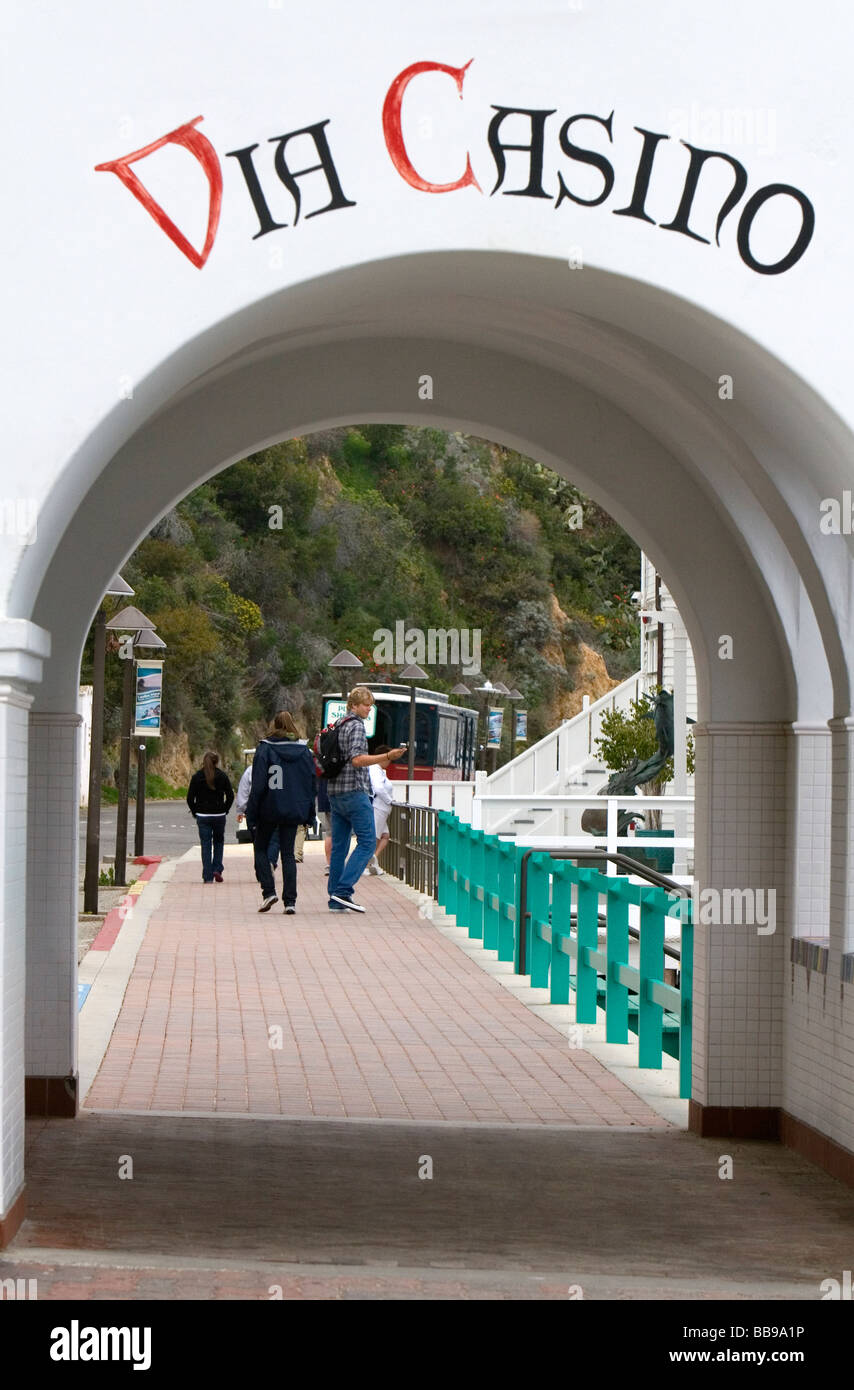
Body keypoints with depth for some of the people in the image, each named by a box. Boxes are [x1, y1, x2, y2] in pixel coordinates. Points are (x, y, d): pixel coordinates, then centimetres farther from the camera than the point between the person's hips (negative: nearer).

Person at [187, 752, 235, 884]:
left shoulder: (196, 777, -3)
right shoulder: (222, 776, -1)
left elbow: (190, 798, -4)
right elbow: (230, 796, -3)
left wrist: (195, 813, 7)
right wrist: (225, 810, 7)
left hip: (203, 816, 0)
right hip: (219, 815, 0)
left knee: (206, 845, 3)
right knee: (218, 842, 18)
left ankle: (208, 877, 0)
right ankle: (217, 869, 4)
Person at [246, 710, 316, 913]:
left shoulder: (265, 748, -7)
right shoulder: (304, 750, 4)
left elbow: (258, 784, -9)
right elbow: (311, 783, 7)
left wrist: (251, 815, -5)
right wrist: (308, 815, 14)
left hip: (269, 810, -3)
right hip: (293, 811, 3)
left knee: (261, 849, 14)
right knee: (288, 853, 9)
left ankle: (269, 891, -1)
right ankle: (290, 901, 1)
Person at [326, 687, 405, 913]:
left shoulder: (337, 725, 17)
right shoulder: (356, 725, -10)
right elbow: (357, 759, -21)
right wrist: (386, 757, -26)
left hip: (335, 793, 9)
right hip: (354, 792, -9)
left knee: (339, 846, 8)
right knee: (367, 843, -8)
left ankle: (335, 899, 7)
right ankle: (343, 891, -18)